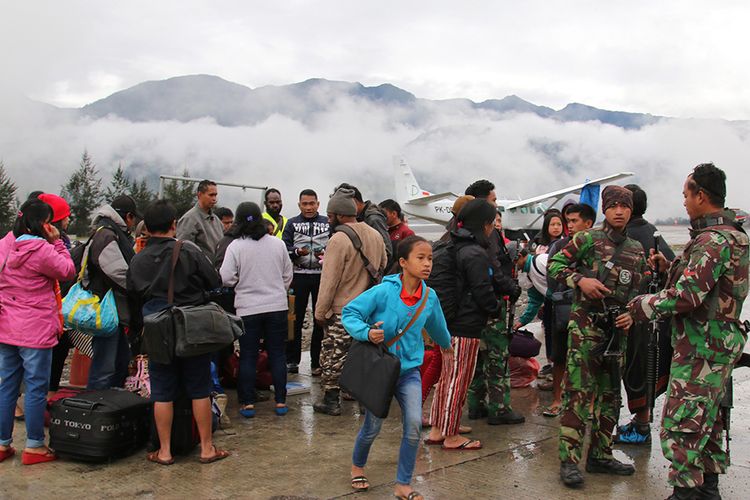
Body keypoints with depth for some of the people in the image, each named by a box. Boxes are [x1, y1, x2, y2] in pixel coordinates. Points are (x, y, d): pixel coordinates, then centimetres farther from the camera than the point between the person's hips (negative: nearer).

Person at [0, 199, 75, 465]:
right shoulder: (42, 250, -17)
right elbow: (68, 271, -4)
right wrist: (57, 242, -1)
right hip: (35, 330, -7)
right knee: (37, 387, 2)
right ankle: (34, 446, 9)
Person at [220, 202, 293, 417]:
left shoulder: (235, 247, -9)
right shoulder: (278, 244, -1)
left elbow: (227, 278, -12)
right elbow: (288, 275, 7)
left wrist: (242, 282, 9)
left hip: (248, 309, -2)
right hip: (277, 307, 2)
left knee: (248, 357, 8)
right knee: (277, 355, 10)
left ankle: (248, 403, 10)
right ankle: (280, 401, 13)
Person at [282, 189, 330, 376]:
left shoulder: (327, 223, 8)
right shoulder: (292, 223, 9)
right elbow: (284, 248, 1)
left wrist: (326, 254, -14)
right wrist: (297, 252, -17)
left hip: (322, 276, 0)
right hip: (299, 276, 0)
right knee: (296, 318, 3)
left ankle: (317, 361, 13)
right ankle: (292, 360, 13)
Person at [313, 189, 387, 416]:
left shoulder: (339, 239, -18)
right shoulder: (375, 235, 4)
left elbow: (329, 281, -16)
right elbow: (383, 267, 15)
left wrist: (320, 312, -8)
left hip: (341, 311, -7)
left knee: (333, 355, 5)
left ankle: (331, 400, 12)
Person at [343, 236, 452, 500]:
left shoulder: (430, 297, -5)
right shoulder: (383, 292, -20)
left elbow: (436, 325, 17)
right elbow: (349, 312, -15)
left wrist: (446, 344, 35)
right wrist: (366, 332, -33)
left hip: (409, 369, 3)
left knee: (414, 424, -10)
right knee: (373, 426, 10)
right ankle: (357, 466, 42)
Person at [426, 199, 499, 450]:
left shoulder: (457, 247, 11)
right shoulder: (476, 254, -17)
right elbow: (483, 291, -17)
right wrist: (496, 309, 2)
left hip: (450, 323, 9)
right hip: (467, 326, -9)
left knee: (447, 377, 16)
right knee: (459, 381, 1)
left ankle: (436, 430, 25)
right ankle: (451, 436, 11)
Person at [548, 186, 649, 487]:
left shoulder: (637, 250, 12)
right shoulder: (588, 239, -4)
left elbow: (642, 292, 16)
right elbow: (555, 265, -3)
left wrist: (631, 315, -2)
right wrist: (580, 280, -19)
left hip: (617, 329, 6)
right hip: (586, 324, -6)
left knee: (609, 394, 12)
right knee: (579, 392, -10)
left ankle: (600, 455, 24)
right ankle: (568, 460, -5)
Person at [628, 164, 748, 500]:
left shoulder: (713, 239, -21)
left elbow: (688, 295, -27)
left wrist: (643, 305, -15)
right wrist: (670, 266, 13)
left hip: (700, 348, -11)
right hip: (719, 344, 11)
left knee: (681, 422, -5)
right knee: (707, 417, 20)